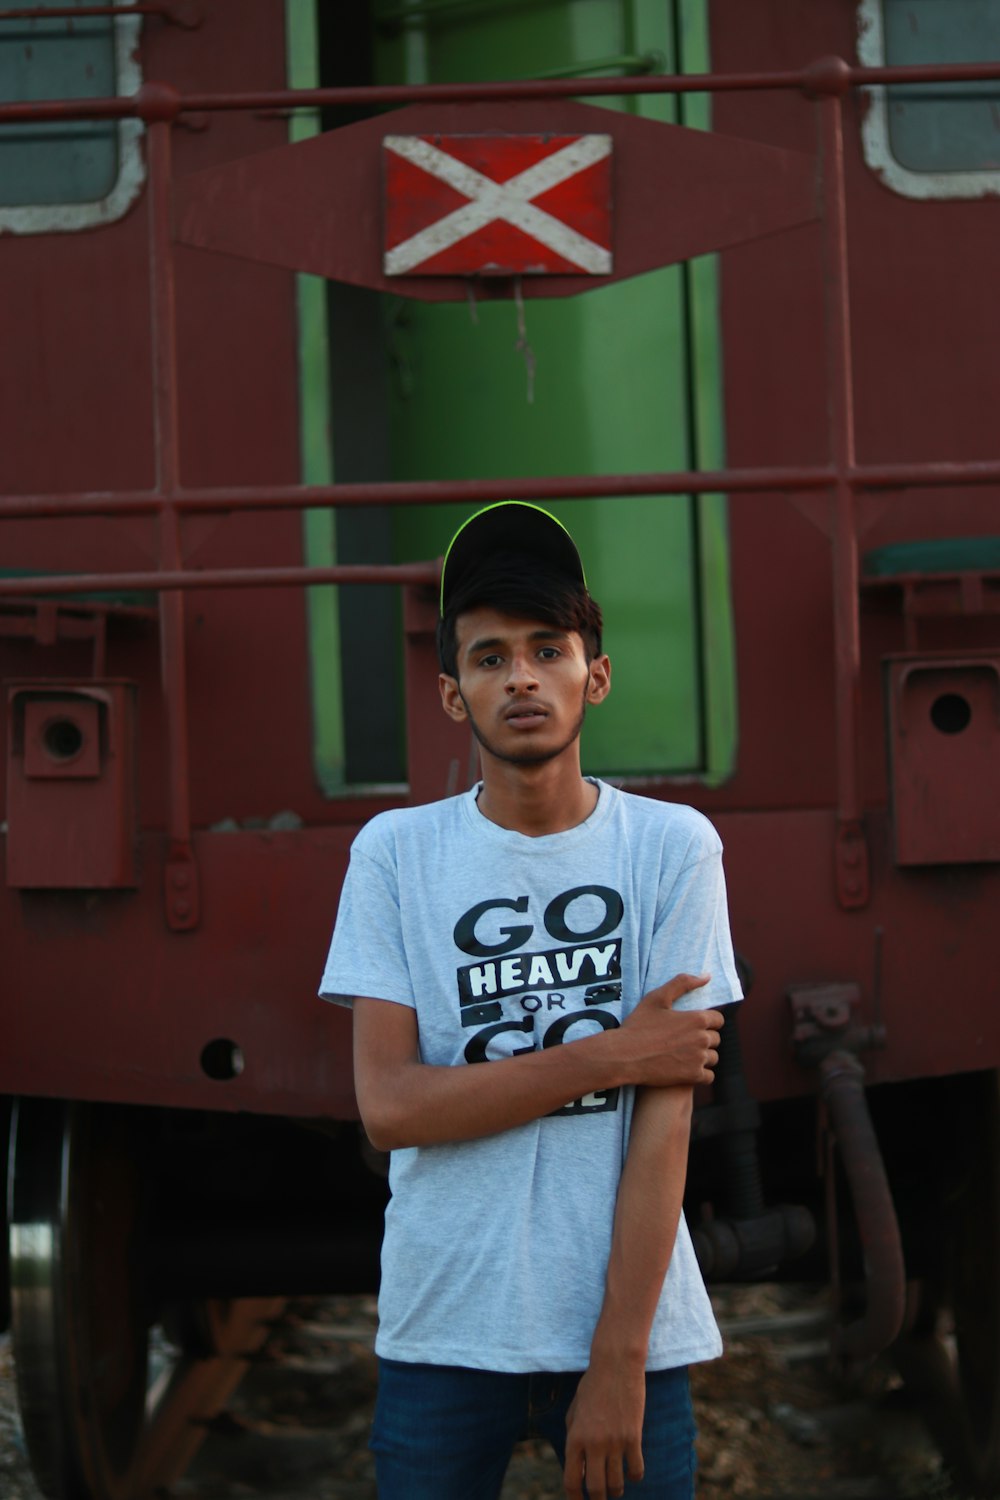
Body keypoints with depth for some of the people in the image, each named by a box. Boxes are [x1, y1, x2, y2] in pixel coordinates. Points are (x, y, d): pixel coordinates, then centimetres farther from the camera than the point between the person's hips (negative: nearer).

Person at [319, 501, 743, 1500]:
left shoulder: (673, 847, -2)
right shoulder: (395, 853, 0)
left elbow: (667, 1116, -7)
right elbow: (387, 1105, -7)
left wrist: (617, 1362, -12)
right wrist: (608, 1056, -12)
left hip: (630, 1326, 0)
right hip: (444, 1332, 1)